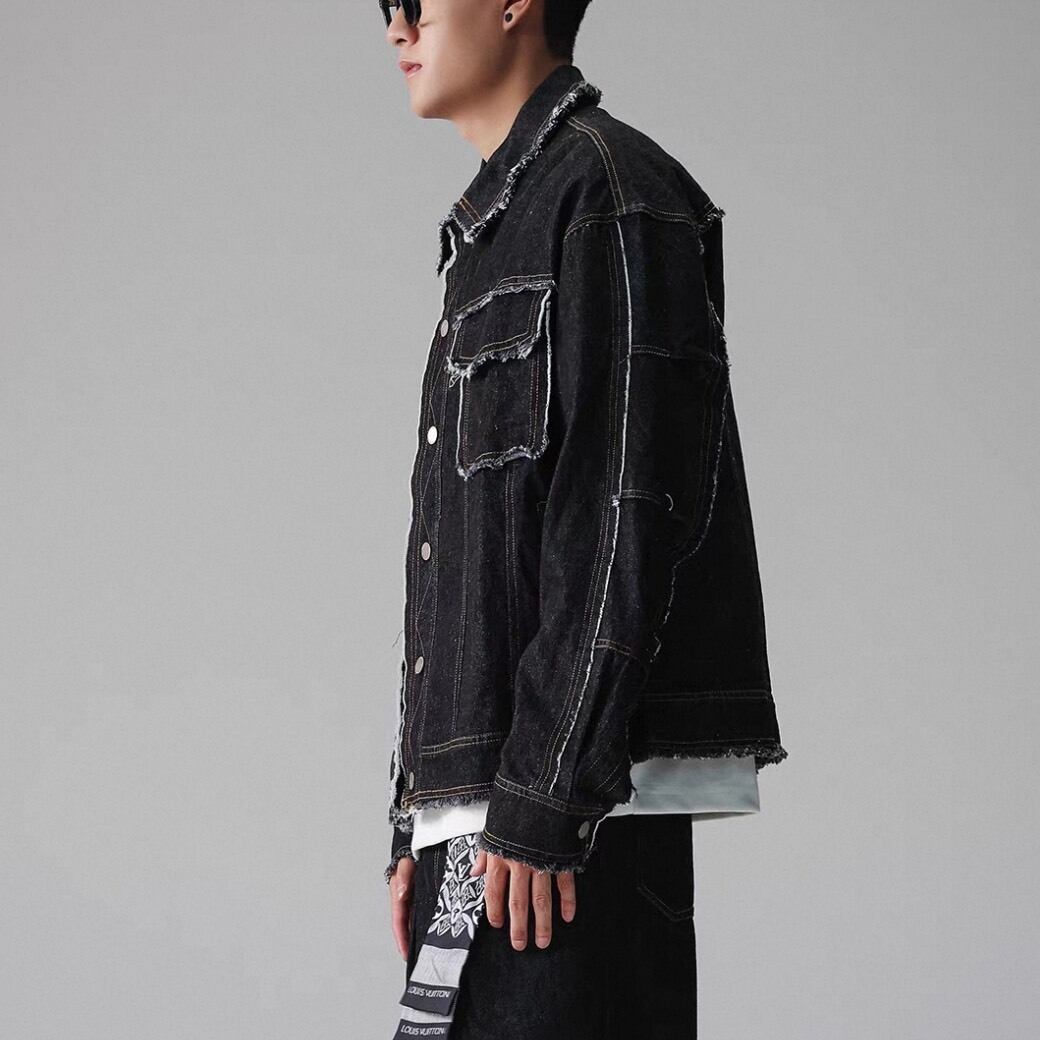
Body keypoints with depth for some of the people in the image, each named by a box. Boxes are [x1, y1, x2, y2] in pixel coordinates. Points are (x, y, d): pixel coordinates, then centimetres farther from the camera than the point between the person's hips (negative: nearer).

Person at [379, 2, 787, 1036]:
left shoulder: (611, 191, -6)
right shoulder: (491, 228, 23)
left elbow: (624, 524, -15)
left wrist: (542, 800, -19)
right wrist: (419, 826, 18)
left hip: (577, 795, -9)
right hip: (476, 802, 9)